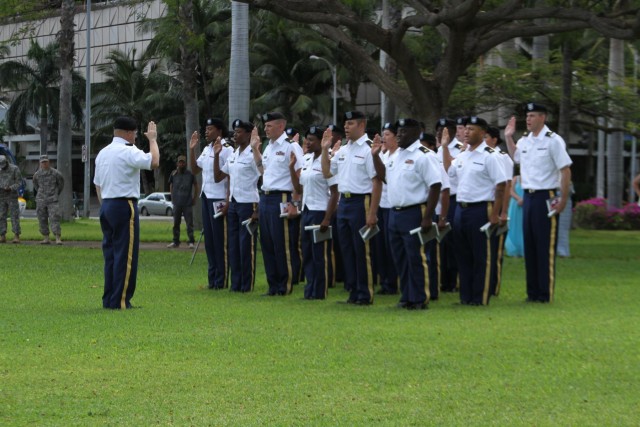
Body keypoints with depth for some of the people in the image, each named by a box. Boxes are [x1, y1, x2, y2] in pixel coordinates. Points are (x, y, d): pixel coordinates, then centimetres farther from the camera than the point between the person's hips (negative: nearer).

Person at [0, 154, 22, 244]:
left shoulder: (15, 169, -9)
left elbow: (19, 183, -8)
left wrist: (10, 188, -25)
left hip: (12, 196, -4)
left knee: (15, 216, -8)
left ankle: (16, 237, -9)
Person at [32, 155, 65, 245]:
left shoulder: (55, 173, -4)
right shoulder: (37, 174, 4)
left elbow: (61, 183, 13)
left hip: (52, 200, -3)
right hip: (41, 200, 3)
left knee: (54, 218, -11)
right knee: (42, 220, 4)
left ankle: (57, 238, -13)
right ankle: (46, 238, 12)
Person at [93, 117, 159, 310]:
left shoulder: (102, 153, 14)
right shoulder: (128, 152, -12)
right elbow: (154, 162, -23)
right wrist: (152, 139, -9)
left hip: (106, 206, 9)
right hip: (124, 206, -9)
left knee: (110, 253, 12)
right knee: (125, 255, -5)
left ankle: (108, 299, 13)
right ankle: (120, 301, -6)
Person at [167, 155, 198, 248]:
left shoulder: (190, 174, -3)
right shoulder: (174, 174, 3)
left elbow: (195, 185, 7)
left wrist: (195, 198, 4)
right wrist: (172, 197, 11)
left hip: (188, 203, -3)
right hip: (177, 203, 3)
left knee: (189, 223, -3)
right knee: (176, 223, 8)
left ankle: (191, 242, -1)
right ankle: (175, 241, 16)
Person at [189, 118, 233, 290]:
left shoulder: (226, 150, -10)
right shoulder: (206, 149, 14)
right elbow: (195, 170, 19)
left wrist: (228, 203, -18)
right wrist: (192, 149, 9)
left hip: (219, 200, -8)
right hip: (206, 198, 8)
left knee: (220, 241, -3)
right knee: (209, 240, 11)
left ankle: (222, 280, 3)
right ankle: (212, 278, 17)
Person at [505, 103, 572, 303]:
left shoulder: (553, 141, -10)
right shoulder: (524, 141, 10)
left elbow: (566, 171, -11)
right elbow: (515, 157, 32)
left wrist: (563, 201, -13)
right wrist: (508, 137, 20)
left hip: (546, 198, -7)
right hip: (528, 197, 7)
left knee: (545, 248, -2)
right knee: (529, 246, 10)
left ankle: (545, 294, 3)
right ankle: (532, 292, 18)